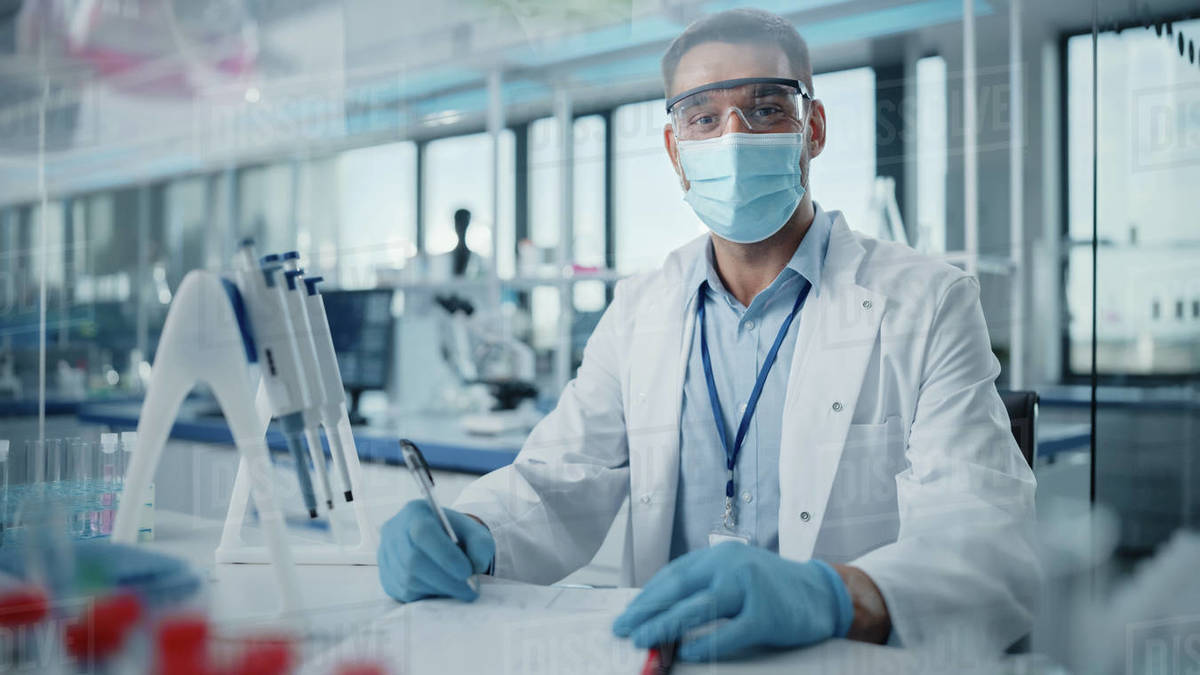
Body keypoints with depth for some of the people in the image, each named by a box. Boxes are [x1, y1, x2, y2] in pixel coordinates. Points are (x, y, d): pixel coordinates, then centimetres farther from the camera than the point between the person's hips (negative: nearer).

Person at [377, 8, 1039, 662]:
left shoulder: (926, 304, -4)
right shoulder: (637, 310, 11)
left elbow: (986, 533, -16)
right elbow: (560, 485, 7)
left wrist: (835, 594, -36)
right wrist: (469, 536, -16)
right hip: (663, 657, 2)